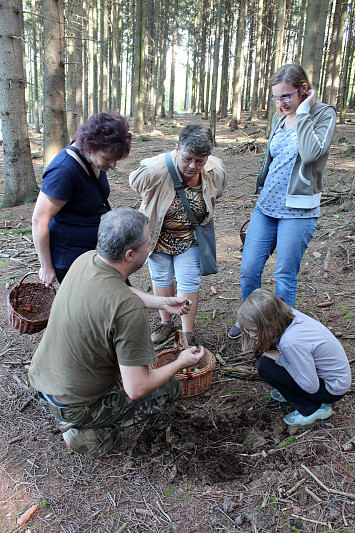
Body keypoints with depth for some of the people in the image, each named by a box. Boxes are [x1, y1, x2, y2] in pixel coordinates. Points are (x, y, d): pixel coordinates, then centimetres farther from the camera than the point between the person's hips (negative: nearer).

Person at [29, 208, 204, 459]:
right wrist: (181, 362, -10)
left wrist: (163, 302, 11)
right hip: (73, 405, -7)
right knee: (171, 385, 8)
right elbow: (136, 389, -26)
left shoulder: (86, 259, -11)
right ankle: (93, 432, 4)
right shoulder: (129, 309, -34)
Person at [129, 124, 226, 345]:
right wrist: (156, 208, 0)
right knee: (161, 278, 15)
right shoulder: (156, 169, -31)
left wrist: (196, 216, 6)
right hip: (158, 233, 0)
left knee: (189, 283, 2)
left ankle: (188, 333, 20)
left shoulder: (216, 172, -20)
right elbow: (135, 182, -8)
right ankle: (166, 322, 38)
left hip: (190, 237, 1)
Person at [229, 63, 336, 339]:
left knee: (285, 276, 2)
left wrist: (303, 113, -16)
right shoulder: (279, 118, 12)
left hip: (298, 212, -6)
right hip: (266, 206, 6)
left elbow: (311, 153, -26)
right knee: (248, 270, 7)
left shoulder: (324, 115, -6)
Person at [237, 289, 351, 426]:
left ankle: (312, 409, -4)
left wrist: (280, 359, -21)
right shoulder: (286, 314, -14)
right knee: (264, 352, -1)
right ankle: (293, 392, 14)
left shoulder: (291, 342, -36)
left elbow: (311, 387, -26)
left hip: (332, 390, -8)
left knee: (265, 366, -19)